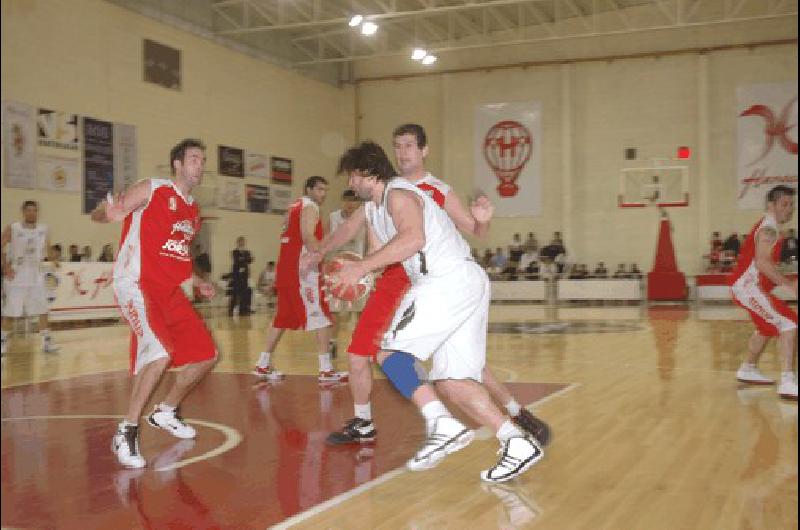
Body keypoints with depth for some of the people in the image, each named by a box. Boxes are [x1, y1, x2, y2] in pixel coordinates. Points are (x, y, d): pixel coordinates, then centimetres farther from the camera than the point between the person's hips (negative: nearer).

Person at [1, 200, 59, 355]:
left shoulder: (43, 230, 5)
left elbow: (47, 250, 17)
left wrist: (53, 259, -2)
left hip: (36, 276, 3)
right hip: (16, 276, -3)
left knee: (43, 310, 0)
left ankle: (47, 342, 5)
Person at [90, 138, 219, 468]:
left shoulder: (193, 210, 17)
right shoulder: (151, 190, -5)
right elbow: (97, 216, -7)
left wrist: (198, 283, 17)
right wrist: (108, 212, -30)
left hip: (169, 291, 8)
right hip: (137, 285, -8)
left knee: (207, 355, 7)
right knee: (160, 354, -27)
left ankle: (166, 412, 29)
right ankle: (126, 434, -13)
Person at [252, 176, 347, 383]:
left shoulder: (295, 207, 21)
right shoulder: (310, 207, -7)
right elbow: (308, 237, -22)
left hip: (286, 268, 10)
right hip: (303, 269, -10)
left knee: (282, 318, 15)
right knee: (321, 317, -8)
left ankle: (263, 366, 19)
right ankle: (326, 370, -10)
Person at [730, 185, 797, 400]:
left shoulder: (769, 226, 16)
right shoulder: (768, 228, -16)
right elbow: (762, 263, -29)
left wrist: (784, 282, 20)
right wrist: (790, 284, -31)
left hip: (747, 285, 11)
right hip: (748, 287, -11)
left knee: (767, 327, 28)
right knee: (789, 324, -18)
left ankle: (748, 370, 44)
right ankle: (788, 383, -24)